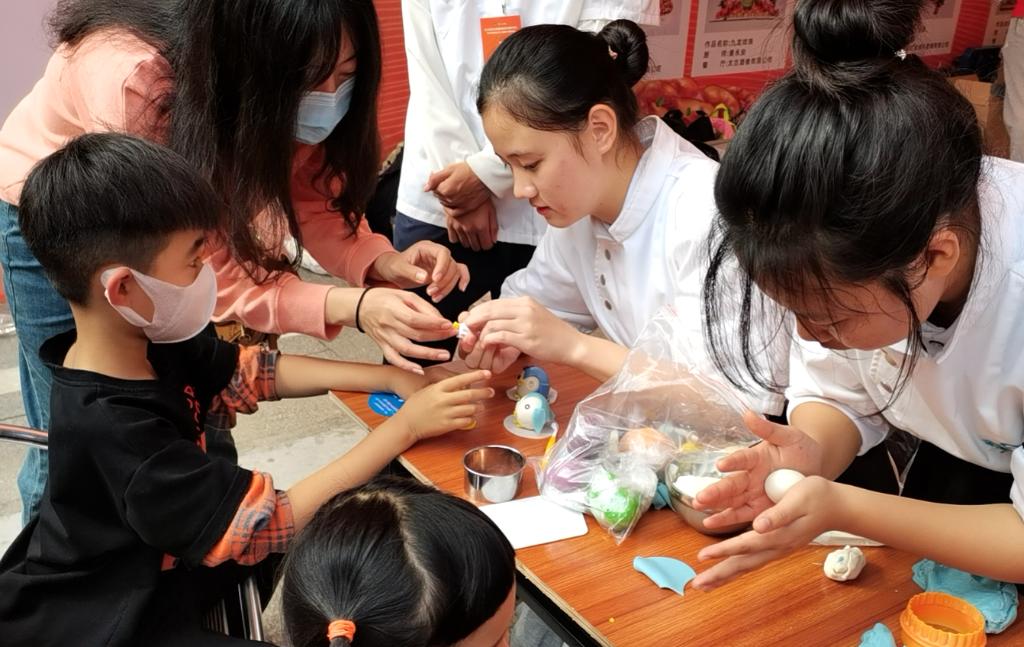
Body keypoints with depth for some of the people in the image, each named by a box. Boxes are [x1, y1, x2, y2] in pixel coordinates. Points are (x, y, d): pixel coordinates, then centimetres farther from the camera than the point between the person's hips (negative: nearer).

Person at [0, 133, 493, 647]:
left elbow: (255, 373, 2)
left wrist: (389, 378, -10)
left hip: (157, 569, 8)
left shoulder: (149, 343, -10)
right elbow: (273, 525, -32)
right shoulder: (110, 428, -34)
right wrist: (405, 426, -28)